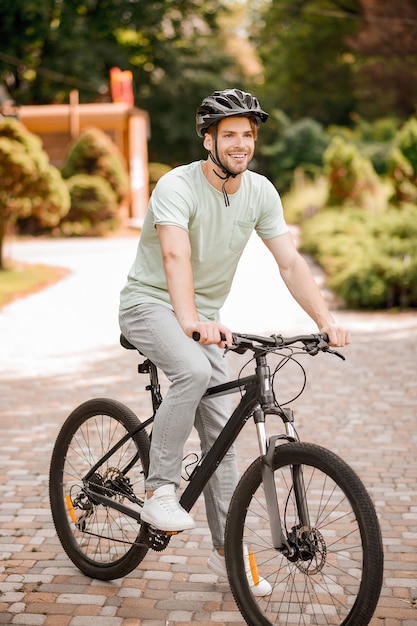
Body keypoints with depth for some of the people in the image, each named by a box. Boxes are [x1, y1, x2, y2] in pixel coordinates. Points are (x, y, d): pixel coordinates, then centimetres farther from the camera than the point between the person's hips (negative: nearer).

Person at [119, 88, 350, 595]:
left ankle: (228, 550, 11)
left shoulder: (260, 192, -4)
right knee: (194, 370, -36)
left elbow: (290, 263, -6)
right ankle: (159, 492, -20)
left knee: (219, 430, 1)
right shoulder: (177, 186, -22)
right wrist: (190, 321, -55)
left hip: (204, 316, 6)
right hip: (150, 302, -5)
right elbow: (176, 257, -38)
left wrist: (327, 322, -19)